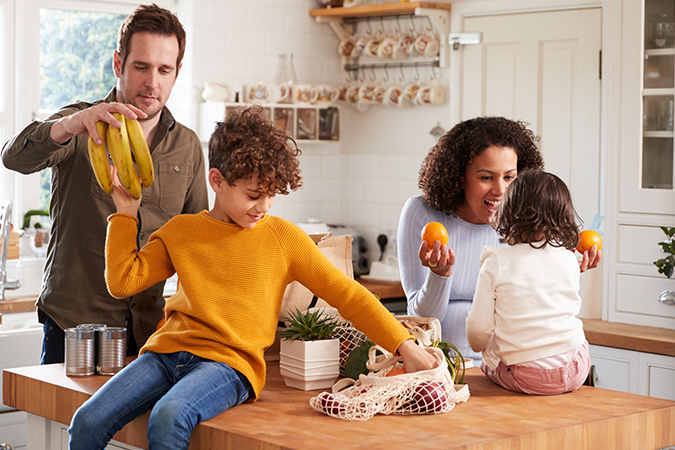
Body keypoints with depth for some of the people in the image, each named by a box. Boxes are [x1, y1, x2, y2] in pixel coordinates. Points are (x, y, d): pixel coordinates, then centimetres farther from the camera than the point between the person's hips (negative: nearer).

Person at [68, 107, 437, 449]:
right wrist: (126, 214, 9)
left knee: (169, 417, -34)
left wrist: (405, 346, 2)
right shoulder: (180, 231, 14)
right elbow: (122, 282, 10)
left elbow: (347, 295, 8)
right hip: (168, 350, 3)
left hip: (229, 362, -3)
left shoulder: (283, 237, 8)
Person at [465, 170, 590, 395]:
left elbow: (478, 328, -4)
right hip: (573, 374, 1)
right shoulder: (569, 260, 2)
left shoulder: (495, 265, -7)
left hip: (523, 376, -1)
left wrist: (480, 347, 21)